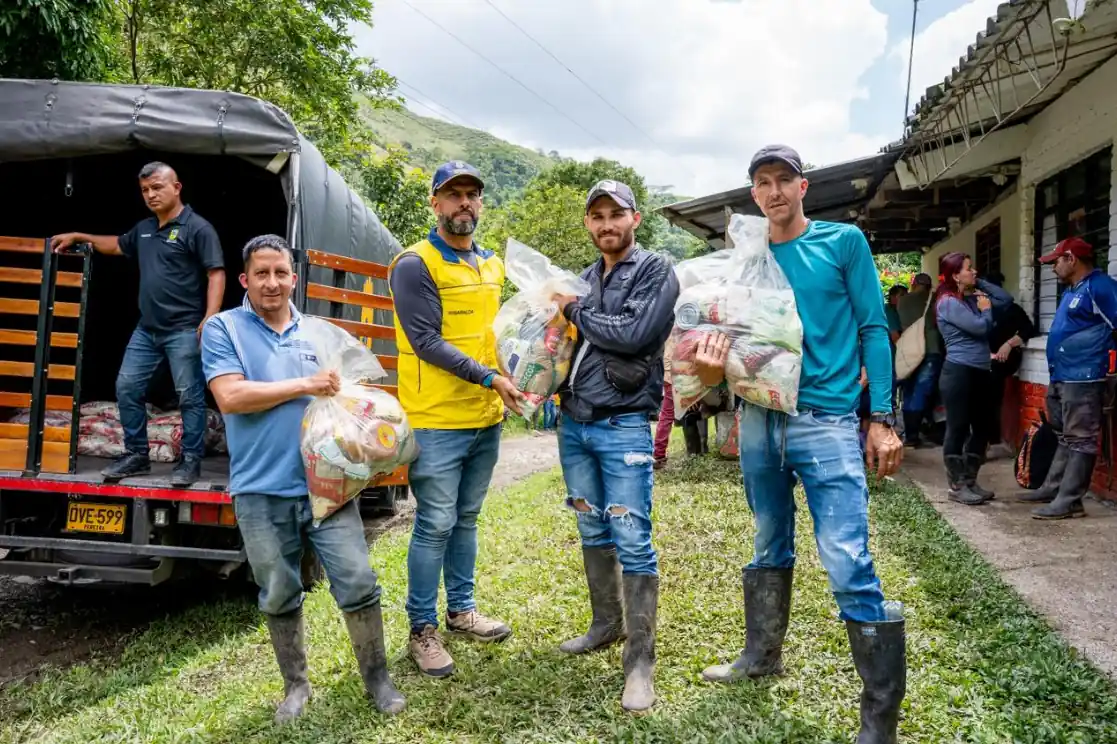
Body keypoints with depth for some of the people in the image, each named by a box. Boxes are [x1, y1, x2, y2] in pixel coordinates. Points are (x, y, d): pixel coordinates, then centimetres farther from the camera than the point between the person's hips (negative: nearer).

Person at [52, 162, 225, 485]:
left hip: (184, 330, -8)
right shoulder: (144, 229, 16)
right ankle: (136, 455, 21)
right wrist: (78, 237, 35)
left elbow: (216, 275, -14)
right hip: (147, 329, 8)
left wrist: (210, 319, -22)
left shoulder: (197, 228, -8)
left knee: (189, 396, -2)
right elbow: (117, 245, 37)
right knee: (127, 388, 10)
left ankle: (191, 461, 8)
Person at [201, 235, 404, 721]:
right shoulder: (223, 329, 1)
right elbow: (230, 397, -13)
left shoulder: (318, 333, 12)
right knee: (279, 596, 12)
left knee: (358, 584, 1)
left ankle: (377, 678, 18)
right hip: (261, 493, -2)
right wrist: (304, 385, -12)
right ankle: (296, 685, 31)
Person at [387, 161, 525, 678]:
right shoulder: (414, 265, -10)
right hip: (437, 421, -7)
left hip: (487, 419, 7)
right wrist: (489, 378, -19)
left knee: (466, 519, 17)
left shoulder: (492, 266, 13)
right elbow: (426, 341, -17)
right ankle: (422, 630, 14)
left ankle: (460, 610, 31)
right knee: (435, 525, -1)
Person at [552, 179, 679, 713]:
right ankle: (606, 625, 33)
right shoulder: (584, 278, 14)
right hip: (573, 422, 7)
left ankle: (640, 661, 3)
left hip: (623, 426, -6)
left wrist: (575, 311, -7)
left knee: (632, 541, -5)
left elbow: (634, 334, -19)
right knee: (593, 532, 16)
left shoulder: (656, 272, -5)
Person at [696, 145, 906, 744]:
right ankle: (762, 655, 38)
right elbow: (740, 339, 13)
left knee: (849, 566, -10)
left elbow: (873, 329, 0)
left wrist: (881, 418, -6)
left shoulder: (844, 242, 2)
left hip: (826, 421, -4)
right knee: (770, 546, 19)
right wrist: (715, 362, -12)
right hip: (759, 419, 5)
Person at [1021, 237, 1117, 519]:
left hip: (1082, 379, -10)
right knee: (1065, 438, 17)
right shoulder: (1072, 290, 18)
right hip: (1061, 378, 10)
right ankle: (1051, 489, 25)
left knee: (1080, 441, -4)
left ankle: (1069, 501, -2)